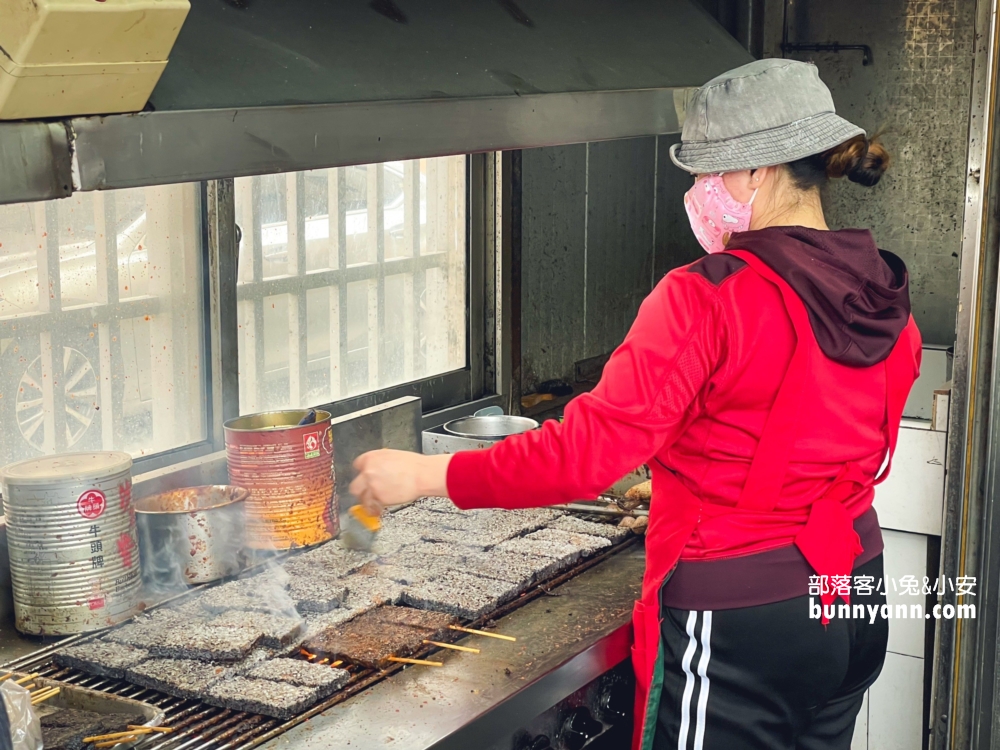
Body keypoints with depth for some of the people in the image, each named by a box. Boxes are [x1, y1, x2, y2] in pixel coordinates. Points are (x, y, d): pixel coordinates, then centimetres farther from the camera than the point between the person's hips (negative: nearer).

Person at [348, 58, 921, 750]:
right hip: (857, 600, 8)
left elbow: (590, 449, -25)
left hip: (737, 620, -8)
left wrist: (426, 474, -17)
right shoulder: (890, 298, 2)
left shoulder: (709, 298, -21)